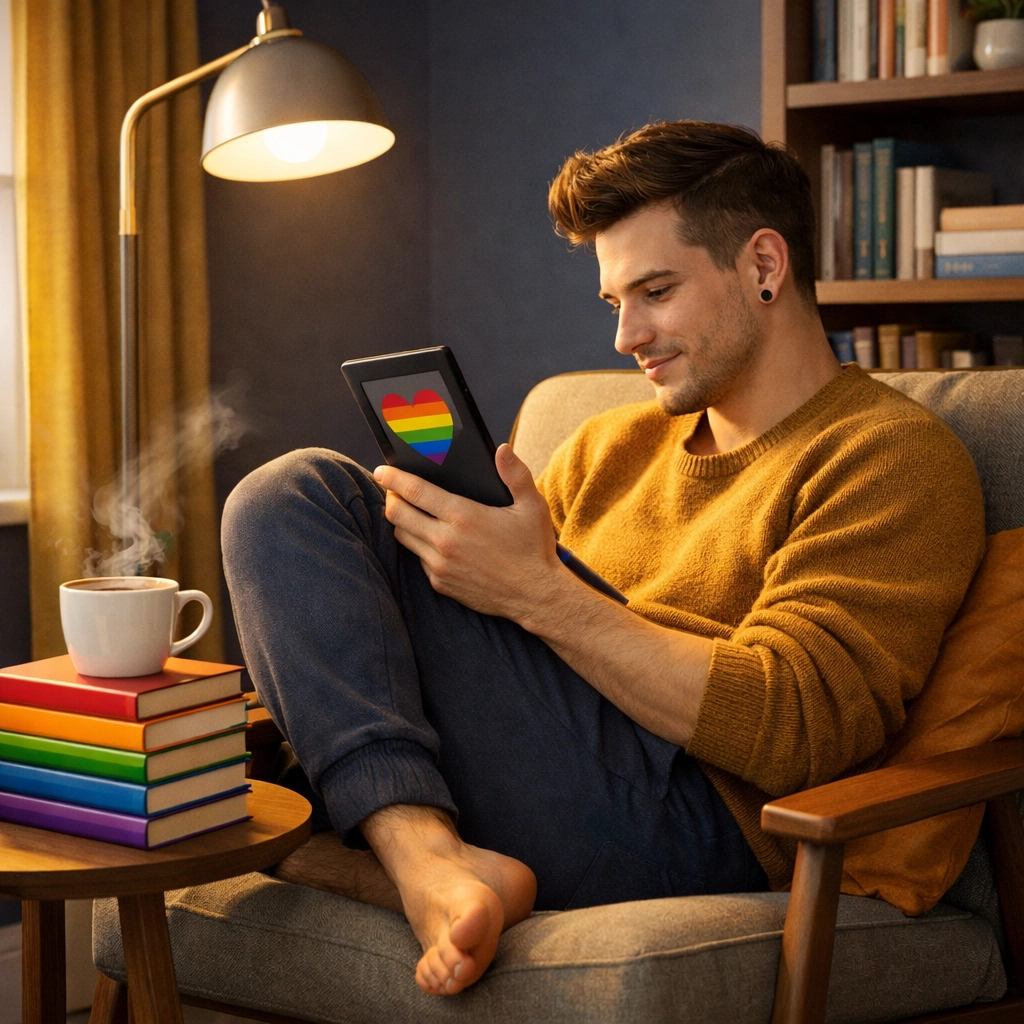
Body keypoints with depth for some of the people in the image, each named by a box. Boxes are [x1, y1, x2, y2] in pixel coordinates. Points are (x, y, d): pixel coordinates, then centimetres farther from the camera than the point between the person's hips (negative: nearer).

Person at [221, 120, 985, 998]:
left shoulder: (896, 457, 0)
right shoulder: (611, 446, 24)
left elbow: (794, 730, -13)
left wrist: (538, 593, -16)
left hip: (683, 824, -7)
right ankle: (427, 856, -23)